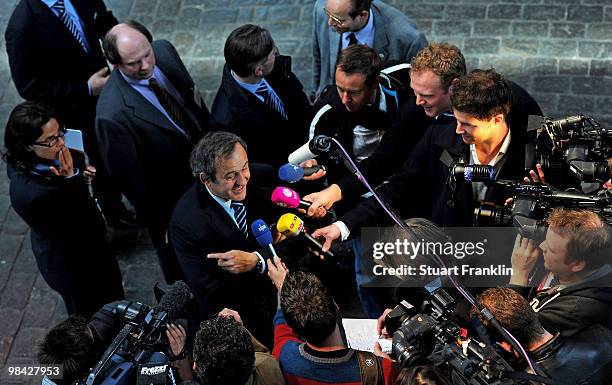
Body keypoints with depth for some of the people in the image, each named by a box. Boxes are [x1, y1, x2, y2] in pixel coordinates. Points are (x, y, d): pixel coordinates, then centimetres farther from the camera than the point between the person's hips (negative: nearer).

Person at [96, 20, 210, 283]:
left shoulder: (164, 50, -17)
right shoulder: (112, 115, -37)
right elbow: (127, 176, -23)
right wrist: (157, 221, -12)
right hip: (169, 203, -6)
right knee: (179, 265, 23)